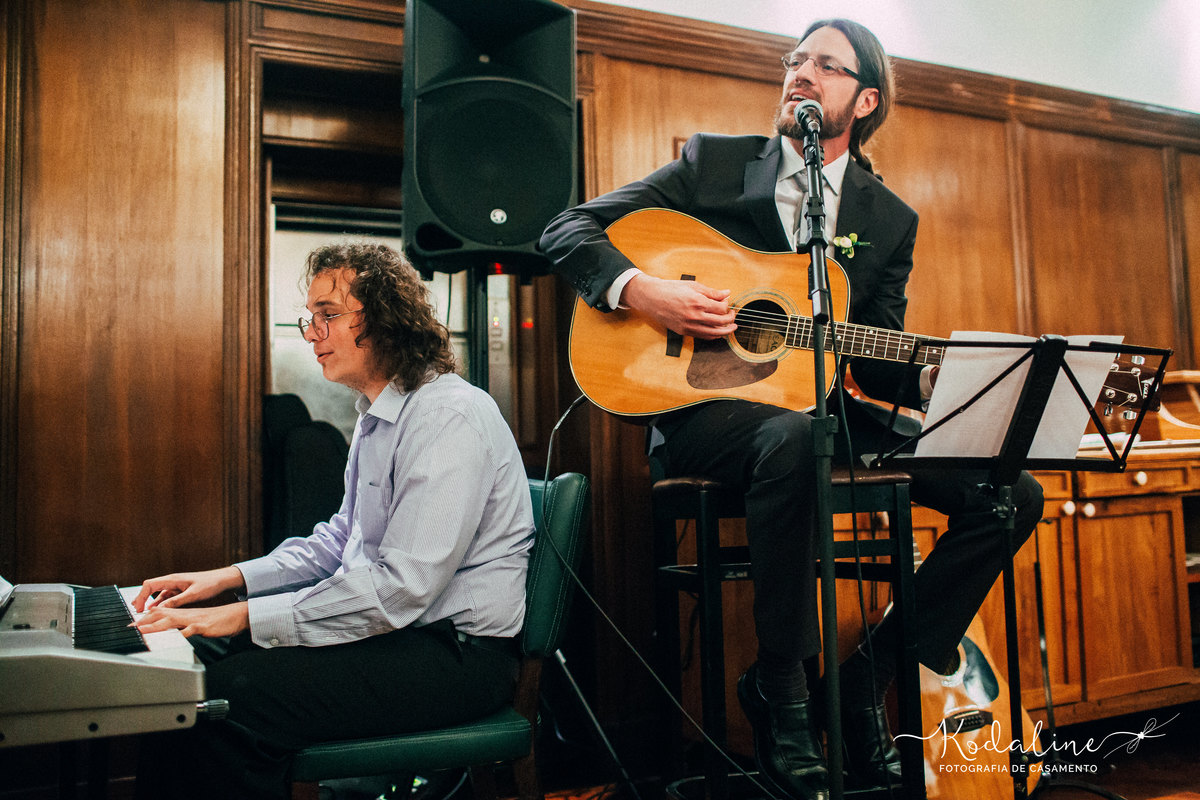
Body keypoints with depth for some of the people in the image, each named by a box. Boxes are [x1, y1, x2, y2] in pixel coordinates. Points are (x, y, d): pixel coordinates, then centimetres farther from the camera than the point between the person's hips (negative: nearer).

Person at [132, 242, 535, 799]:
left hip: (456, 650, -10)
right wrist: (232, 577, 10)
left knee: (228, 697, -23)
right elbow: (342, 536, 22)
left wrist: (245, 616, -21)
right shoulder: (376, 416, 15)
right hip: (389, 625, 10)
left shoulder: (450, 416, -19)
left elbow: (400, 589, -26)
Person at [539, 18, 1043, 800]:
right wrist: (639, 290, -17)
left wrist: (932, 378, -14)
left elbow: (874, 357, 9)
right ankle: (781, 693, -19)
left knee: (1012, 494, -10)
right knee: (792, 438, -40)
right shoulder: (711, 162, 5)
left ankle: (865, 682, -2)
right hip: (704, 403, -4)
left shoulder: (890, 219, 11)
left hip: (824, 408, 5)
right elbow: (568, 230, 2)